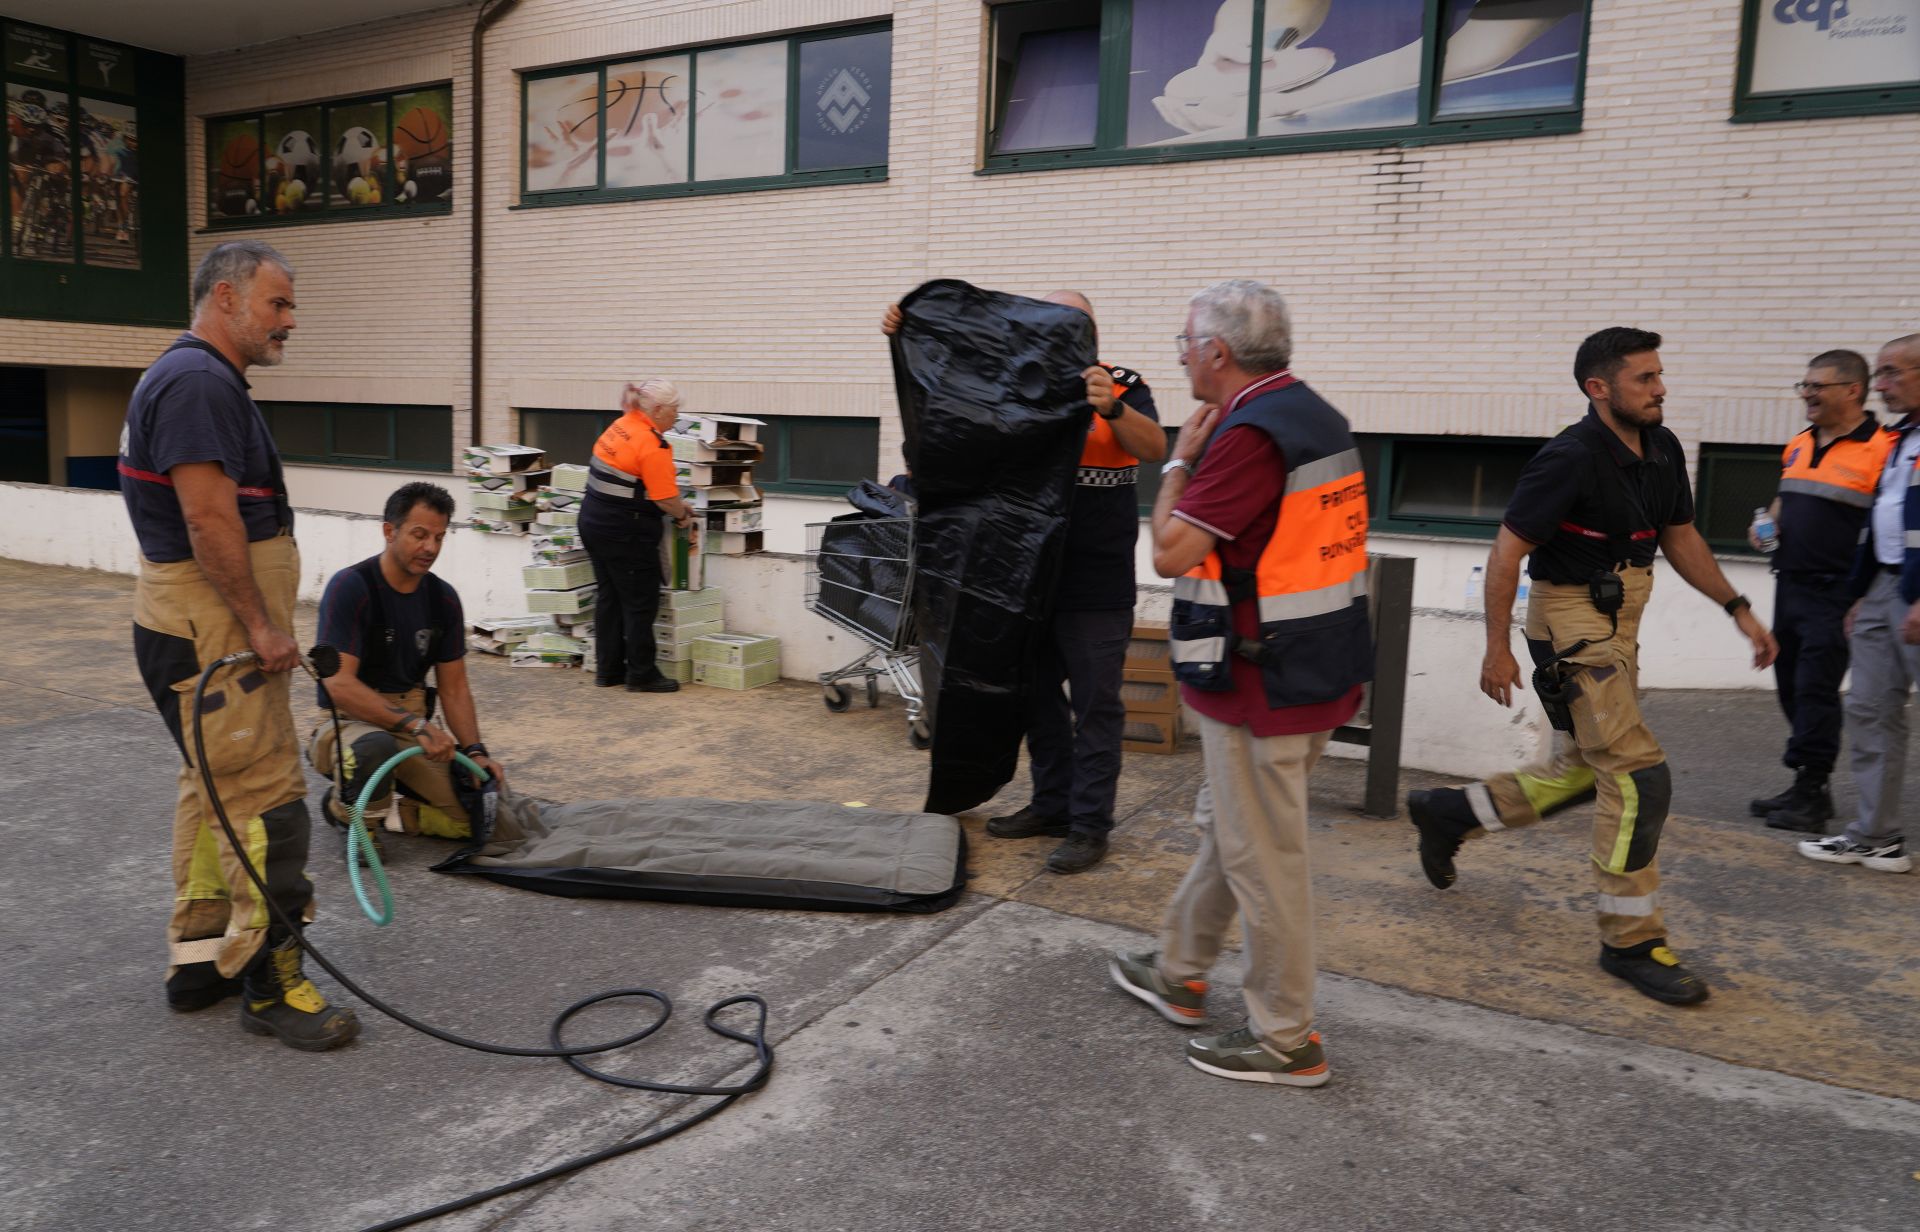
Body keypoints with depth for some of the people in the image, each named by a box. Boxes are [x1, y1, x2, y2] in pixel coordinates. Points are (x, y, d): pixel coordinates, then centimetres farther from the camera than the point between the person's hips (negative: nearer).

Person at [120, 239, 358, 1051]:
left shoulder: (191, 378, 17)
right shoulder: (200, 382, -17)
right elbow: (209, 518, -25)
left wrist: (257, 624, 22)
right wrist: (261, 625, -21)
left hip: (211, 632, 11)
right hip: (213, 629, -11)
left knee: (217, 793, 16)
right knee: (265, 802, -7)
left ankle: (199, 961, 26)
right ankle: (271, 987, 0)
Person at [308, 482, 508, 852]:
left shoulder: (443, 598, 2)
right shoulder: (351, 587, -17)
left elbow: (454, 687, 5)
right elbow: (339, 685, -24)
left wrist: (475, 751, -11)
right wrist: (415, 724, -33)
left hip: (415, 723, 5)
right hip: (351, 720, -5)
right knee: (375, 747, -41)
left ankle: (390, 808, 14)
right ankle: (348, 810, -7)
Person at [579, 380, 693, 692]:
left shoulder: (621, 425, 5)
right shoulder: (653, 445, -20)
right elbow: (665, 498, -21)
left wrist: (677, 505, 13)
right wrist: (682, 515, 1)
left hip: (593, 522, 9)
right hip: (624, 533, -9)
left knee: (608, 596, 16)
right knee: (640, 603, 3)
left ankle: (609, 669, 25)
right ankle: (641, 674, 12)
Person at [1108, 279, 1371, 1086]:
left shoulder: (1250, 433, -21)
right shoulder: (1314, 415, 11)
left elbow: (1170, 553, -21)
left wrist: (1181, 461, -8)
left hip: (1264, 684, -10)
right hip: (1317, 669, 10)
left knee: (1262, 856, 2)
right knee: (1226, 826, 22)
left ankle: (1287, 1042, 16)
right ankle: (1180, 973, 39)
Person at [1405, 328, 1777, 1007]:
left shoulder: (1662, 449, 6)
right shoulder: (1570, 459, -20)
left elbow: (1680, 537, 16)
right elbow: (1506, 551, -18)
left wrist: (1738, 609, 10)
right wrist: (1497, 648, -19)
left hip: (1618, 626, 9)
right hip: (1573, 626, -9)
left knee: (1580, 770, 19)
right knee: (1639, 778, -10)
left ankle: (1448, 813, 35)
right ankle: (1632, 941, 2)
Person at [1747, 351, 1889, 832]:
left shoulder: (1880, 450, -11)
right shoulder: (1798, 446, 12)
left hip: (1836, 594, -8)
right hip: (1789, 587, 8)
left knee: (1815, 690, -5)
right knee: (1791, 687, 12)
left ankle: (1809, 794, 5)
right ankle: (1808, 791, 23)